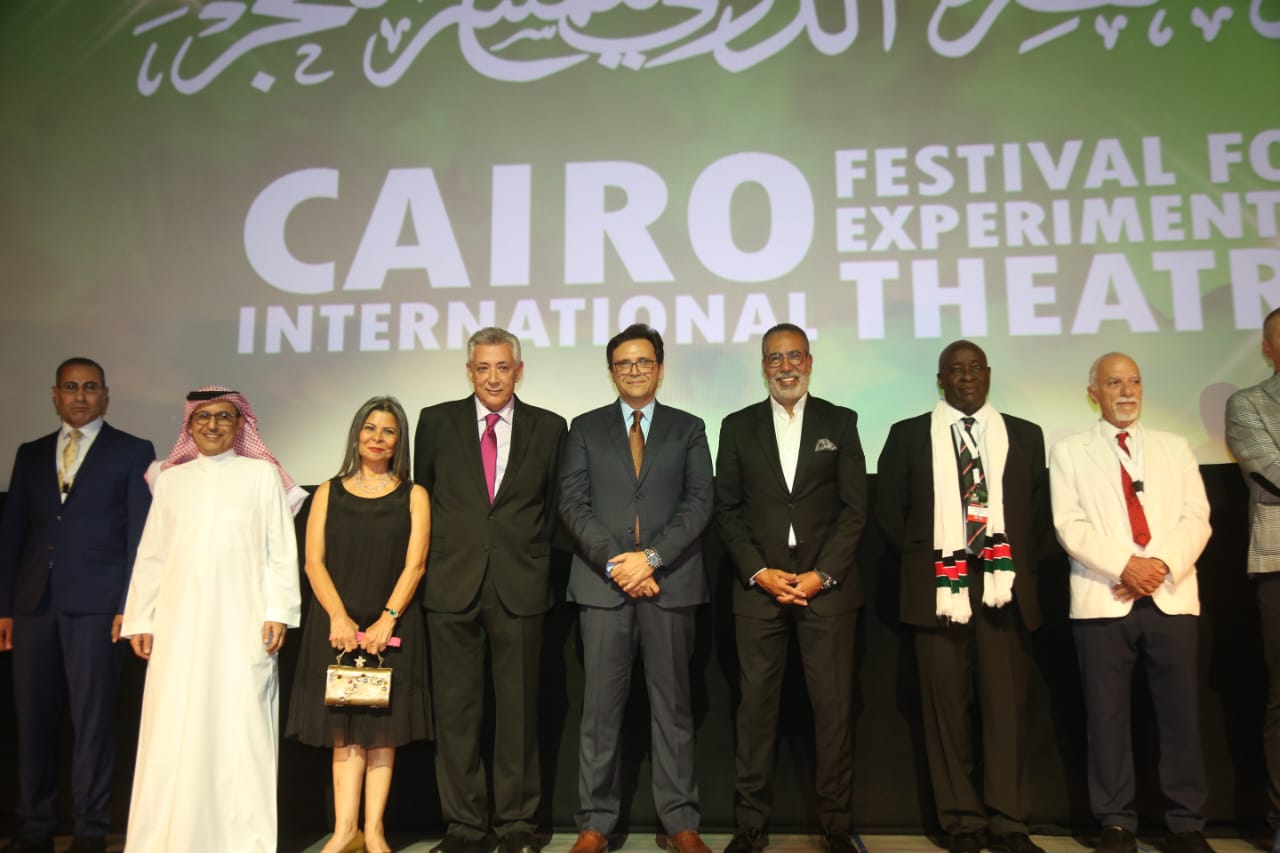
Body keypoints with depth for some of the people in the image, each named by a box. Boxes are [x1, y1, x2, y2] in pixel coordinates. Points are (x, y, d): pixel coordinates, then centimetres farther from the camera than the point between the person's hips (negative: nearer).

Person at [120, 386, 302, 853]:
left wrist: (278, 612, -6)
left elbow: (281, 550, 2)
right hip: (180, 622, 3)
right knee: (172, 731, 2)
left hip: (241, 621, -2)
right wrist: (140, 619, 7)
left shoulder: (262, 474, 5)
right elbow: (151, 556, 13)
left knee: (240, 725, -1)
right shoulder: (171, 479, 13)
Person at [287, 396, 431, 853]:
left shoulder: (413, 496, 6)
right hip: (337, 623, 1)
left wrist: (386, 620, -14)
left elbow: (414, 565, -2)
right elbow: (314, 562, 1)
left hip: (391, 624, -1)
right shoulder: (328, 493, 9)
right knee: (344, 730, 2)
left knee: (382, 727, 2)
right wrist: (339, 617, -12)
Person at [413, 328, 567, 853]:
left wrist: (532, 555, 8)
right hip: (452, 583, 1)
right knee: (455, 710, 5)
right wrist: (436, 557, 11)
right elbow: (421, 496, 13)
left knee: (518, 708, 6)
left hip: (519, 585, 0)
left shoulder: (549, 427, 5)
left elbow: (553, 504, 12)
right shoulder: (436, 421, 6)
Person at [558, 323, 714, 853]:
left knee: (673, 706, 6)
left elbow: (699, 502, 0)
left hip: (670, 583, 0)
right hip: (603, 584, 0)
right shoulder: (586, 428, 11)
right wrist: (614, 561, -11)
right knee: (601, 708, 3)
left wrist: (651, 557, -12)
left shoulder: (688, 428, 11)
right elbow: (573, 503, 2)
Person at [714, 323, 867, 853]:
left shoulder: (840, 422, 7)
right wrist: (759, 572, -6)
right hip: (759, 586, 1)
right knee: (756, 706, 3)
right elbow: (727, 510, 6)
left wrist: (822, 575, -8)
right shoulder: (738, 426, 9)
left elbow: (855, 508, 2)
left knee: (834, 706, 2)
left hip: (827, 586, 0)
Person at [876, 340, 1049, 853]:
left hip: (1006, 587, 1)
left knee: (1007, 705, 3)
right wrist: (922, 561, 1)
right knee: (947, 706, 3)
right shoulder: (908, 435, 7)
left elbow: (1040, 510, 14)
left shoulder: (1024, 435, 12)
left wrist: (1023, 566, 4)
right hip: (940, 585, -1)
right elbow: (889, 509, 7)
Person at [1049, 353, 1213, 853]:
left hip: (1171, 597, 2)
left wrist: (1163, 564, -11)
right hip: (1103, 600, -2)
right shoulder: (1069, 452, 8)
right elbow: (1070, 526, -2)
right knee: (1107, 714, 2)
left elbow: (1195, 517, 5)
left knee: (1180, 712, 3)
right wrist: (1124, 566, -15)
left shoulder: (1174, 448, 16)